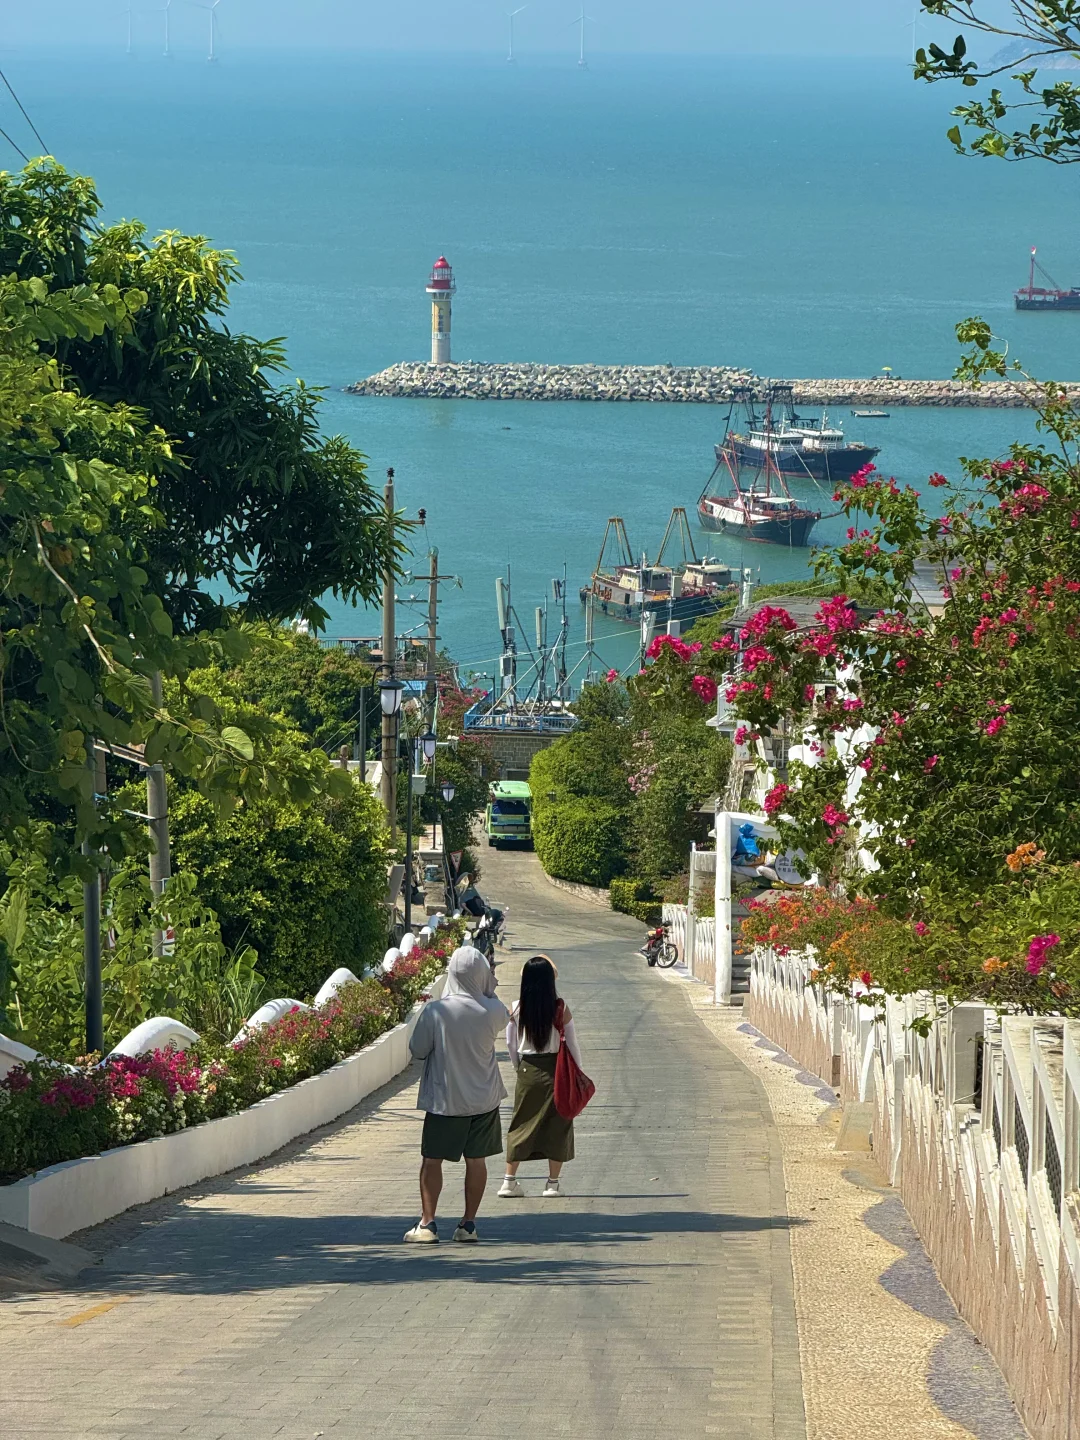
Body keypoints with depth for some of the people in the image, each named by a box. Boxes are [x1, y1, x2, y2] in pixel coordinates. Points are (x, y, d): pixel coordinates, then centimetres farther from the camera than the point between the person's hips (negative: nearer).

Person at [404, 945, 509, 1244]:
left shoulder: (434, 1011, -17)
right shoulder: (494, 1011, -11)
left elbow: (418, 1050, -6)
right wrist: (488, 989, 11)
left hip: (444, 1098, -2)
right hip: (483, 1097, 2)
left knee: (432, 1160, 8)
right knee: (476, 1160, 11)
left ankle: (427, 1223, 5)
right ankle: (469, 1225, 13)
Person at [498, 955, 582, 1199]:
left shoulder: (516, 1010, -6)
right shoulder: (561, 1009, -12)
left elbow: (511, 1044, 3)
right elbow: (572, 1044, -6)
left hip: (527, 1071, 2)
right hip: (555, 1070, -2)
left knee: (521, 1124, 11)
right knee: (556, 1124, 8)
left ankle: (509, 1181, 10)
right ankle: (553, 1183, 11)